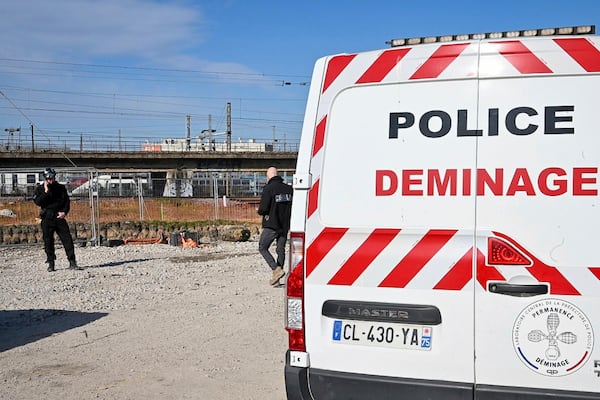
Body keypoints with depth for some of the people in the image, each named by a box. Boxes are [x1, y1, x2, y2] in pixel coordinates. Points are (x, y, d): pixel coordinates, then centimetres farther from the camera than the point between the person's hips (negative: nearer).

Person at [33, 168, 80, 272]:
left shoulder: (61, 188, 10)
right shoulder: (40, 189, 7)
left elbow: (67, 201, 10)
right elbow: (37, 201, -6)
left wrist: (64, 212, -4)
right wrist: (46, 192, -14)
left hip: (59, 217, 1)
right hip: (47, 218, -1)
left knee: (67, 239, -5)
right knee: (48, 241, 1)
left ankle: (72, 262, -3)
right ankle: (51, 264, 10)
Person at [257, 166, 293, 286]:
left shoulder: (268, 188, -12)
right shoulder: (289, 188, 6)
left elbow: (263, 209, -16)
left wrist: (259, 211, 5)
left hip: (271, 225, -6)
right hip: (285, 225, 6)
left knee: (262, 248, 7)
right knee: (281, 250, 12)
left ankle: (277, 269, -10)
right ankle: (276, 278, 13)